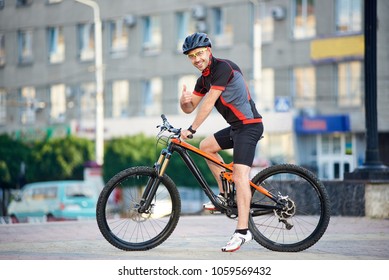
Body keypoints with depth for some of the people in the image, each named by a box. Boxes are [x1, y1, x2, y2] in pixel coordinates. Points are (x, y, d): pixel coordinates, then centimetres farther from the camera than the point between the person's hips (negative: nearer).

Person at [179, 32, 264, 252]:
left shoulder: (223, 67, -15)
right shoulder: (204, 78, 14)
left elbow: (209, 102, -21)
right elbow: (190, 108, 15)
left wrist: (191, 129, -22)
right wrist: (184, 100, -9)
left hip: (249, 125, -10)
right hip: (236, 127, 10)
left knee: (239, 175, -19)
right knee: (206, 146, 21)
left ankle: (243, 231, -25)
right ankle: (225, 194, 23)